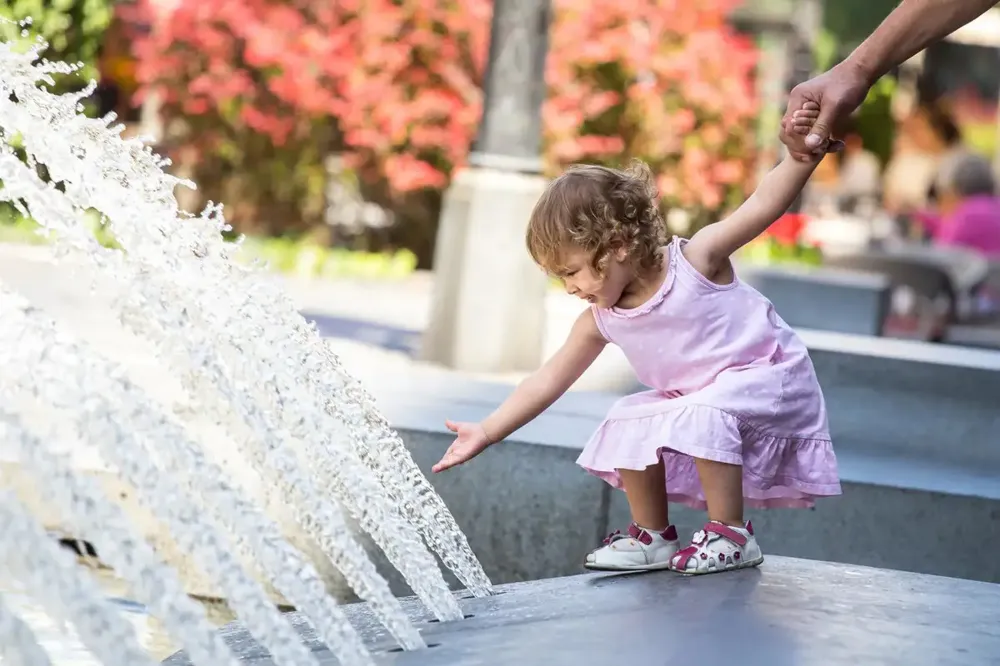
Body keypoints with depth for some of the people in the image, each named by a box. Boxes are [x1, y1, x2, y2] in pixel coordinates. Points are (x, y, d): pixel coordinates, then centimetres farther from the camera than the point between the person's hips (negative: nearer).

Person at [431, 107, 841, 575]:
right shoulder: (602, 321, -6)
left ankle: (731, 535, -22)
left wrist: (804, 154, -42)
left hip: (769, 378, -8)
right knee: (627, 423, 2)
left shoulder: (695, 260, -21)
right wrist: (487, 432, -2)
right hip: (697, 400, 8)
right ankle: (652, 537, 15)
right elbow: (547, 382, 0)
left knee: (702, 415, -32)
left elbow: (764, 204, -27)